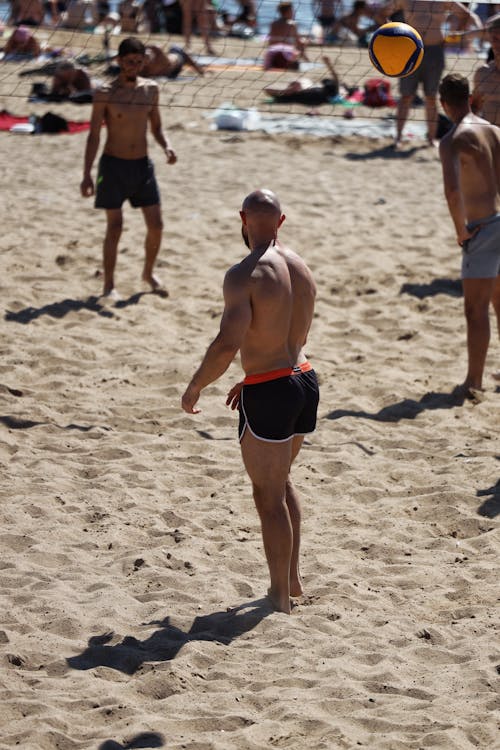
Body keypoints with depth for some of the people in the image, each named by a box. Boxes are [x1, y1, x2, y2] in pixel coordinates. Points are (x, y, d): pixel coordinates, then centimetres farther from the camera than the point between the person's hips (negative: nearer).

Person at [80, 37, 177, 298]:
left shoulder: (151, 89, 4)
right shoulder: (105, 94, -9)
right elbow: (94, 135, -7)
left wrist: (167, 146, -7)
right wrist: (87, 174, -12)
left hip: (142, 164, 4)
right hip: (113, 165, -4)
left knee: (156, 225, 4)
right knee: (114, 227, -4)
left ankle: (148, 273, 28)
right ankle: (109, 284, 7)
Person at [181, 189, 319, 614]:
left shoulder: (245, 275, -17)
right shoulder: (302, 269, 8)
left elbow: (227, 344, -26)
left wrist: (195, 387, -11)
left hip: (269, 393, -8)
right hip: (305, 381, 8)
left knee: (269, 496, 5)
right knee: (280, 480, 27)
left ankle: (281, 596, 13)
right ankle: (292, 578, 33)